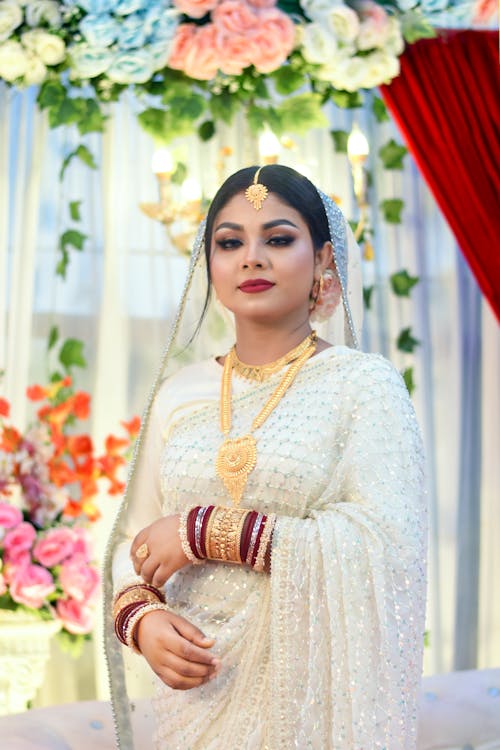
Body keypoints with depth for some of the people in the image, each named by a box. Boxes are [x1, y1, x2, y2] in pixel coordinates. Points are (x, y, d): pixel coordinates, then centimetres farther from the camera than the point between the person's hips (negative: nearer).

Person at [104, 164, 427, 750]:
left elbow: (385, 544, -19)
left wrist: (205, 531, -18)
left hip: (314, 694, -3)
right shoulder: (178, 394, 5)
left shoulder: (365, 384, -8)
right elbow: (134, 543, 10)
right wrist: (141, 618, -11)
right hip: (196, 686, 4)